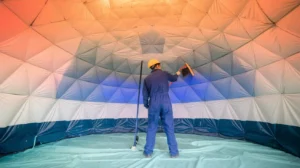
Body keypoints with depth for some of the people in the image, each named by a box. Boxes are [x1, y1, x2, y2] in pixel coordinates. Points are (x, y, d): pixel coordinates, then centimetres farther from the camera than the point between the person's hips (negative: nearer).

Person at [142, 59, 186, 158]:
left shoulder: (147, 79, 9)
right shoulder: (164, 73, 7)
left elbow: (145, 95, 8)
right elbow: (174, 79, 26)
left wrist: (147, 106, 23)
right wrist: (179, 71, 45)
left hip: (153, 104, 1)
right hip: (166, 102, 0)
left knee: (151, 128, 11)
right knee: (169, 128, 8)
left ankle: (148, 152, 17)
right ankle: (174, 152, 16)